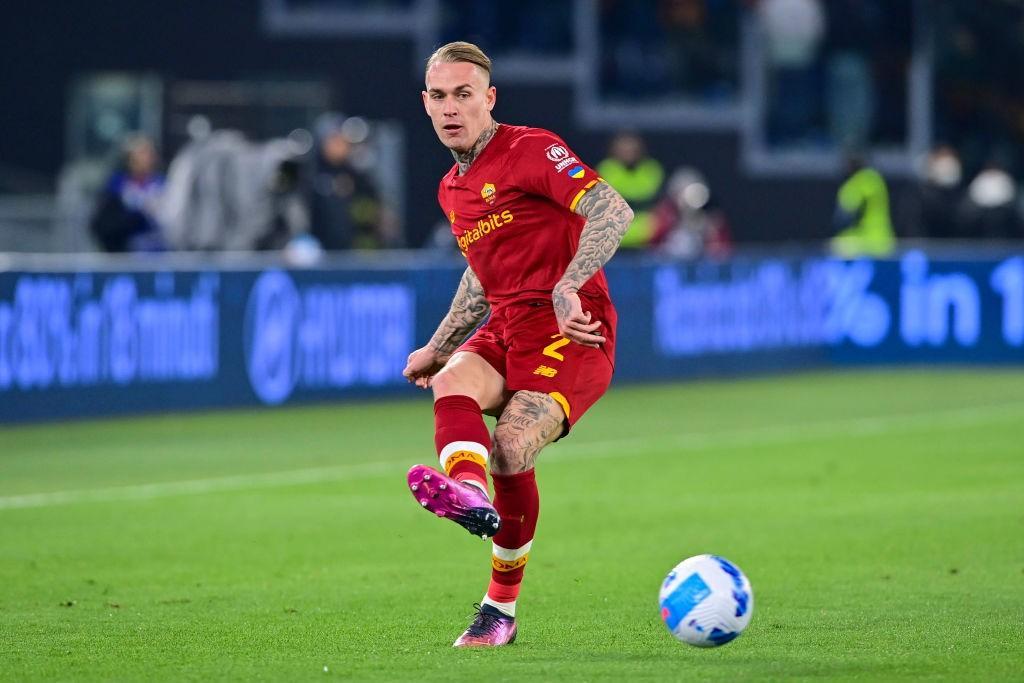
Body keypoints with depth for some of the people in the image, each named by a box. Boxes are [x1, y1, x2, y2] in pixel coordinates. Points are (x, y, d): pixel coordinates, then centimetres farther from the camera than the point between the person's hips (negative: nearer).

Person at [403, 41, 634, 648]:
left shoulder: (532, 149, -6)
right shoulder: (452, 190, 20)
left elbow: (613, 211, -20)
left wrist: (569, 286, -32)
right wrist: (438, 346, 30)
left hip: (569, 329, -7)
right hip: (505, 329, 7)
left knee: (510, 450, -24)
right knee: (451, 384, -27)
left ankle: (502, 608, -9)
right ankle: (469, 493, -59)